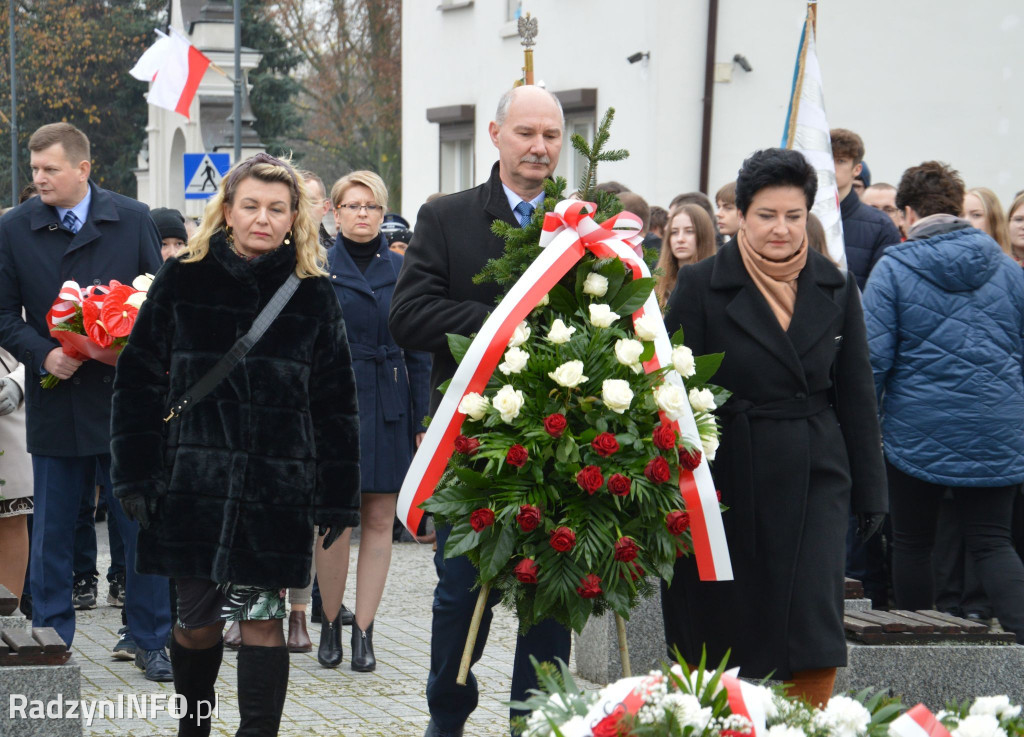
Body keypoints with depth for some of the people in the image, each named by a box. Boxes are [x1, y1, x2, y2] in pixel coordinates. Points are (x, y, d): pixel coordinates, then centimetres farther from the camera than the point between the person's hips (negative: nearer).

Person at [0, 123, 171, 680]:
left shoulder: (132, 220, 2)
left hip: (125, 398, 0)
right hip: (56, 399, 0)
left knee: (142, 526, 3)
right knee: (52, 530, 6)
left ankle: (152, 640, 13)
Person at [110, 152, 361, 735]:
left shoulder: (314, 294, 5)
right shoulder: (183, 281, 4)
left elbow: (336, 402, 6)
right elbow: (138, 380, 4)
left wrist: (337, 497, 3)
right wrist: (136, 474, -3)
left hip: (278, 488, 0)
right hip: (194, 483, 0)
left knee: (263, 618, -2)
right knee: (197, 619, 7)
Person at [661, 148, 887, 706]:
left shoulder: (835, 290, 7)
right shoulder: (703, 286, -2)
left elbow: (856, 398, 11)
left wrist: (869, 493, 10)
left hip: (813, 480, 2)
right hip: (724, 479, -2)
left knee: (813, 627, -7)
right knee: (717, 638, 6)